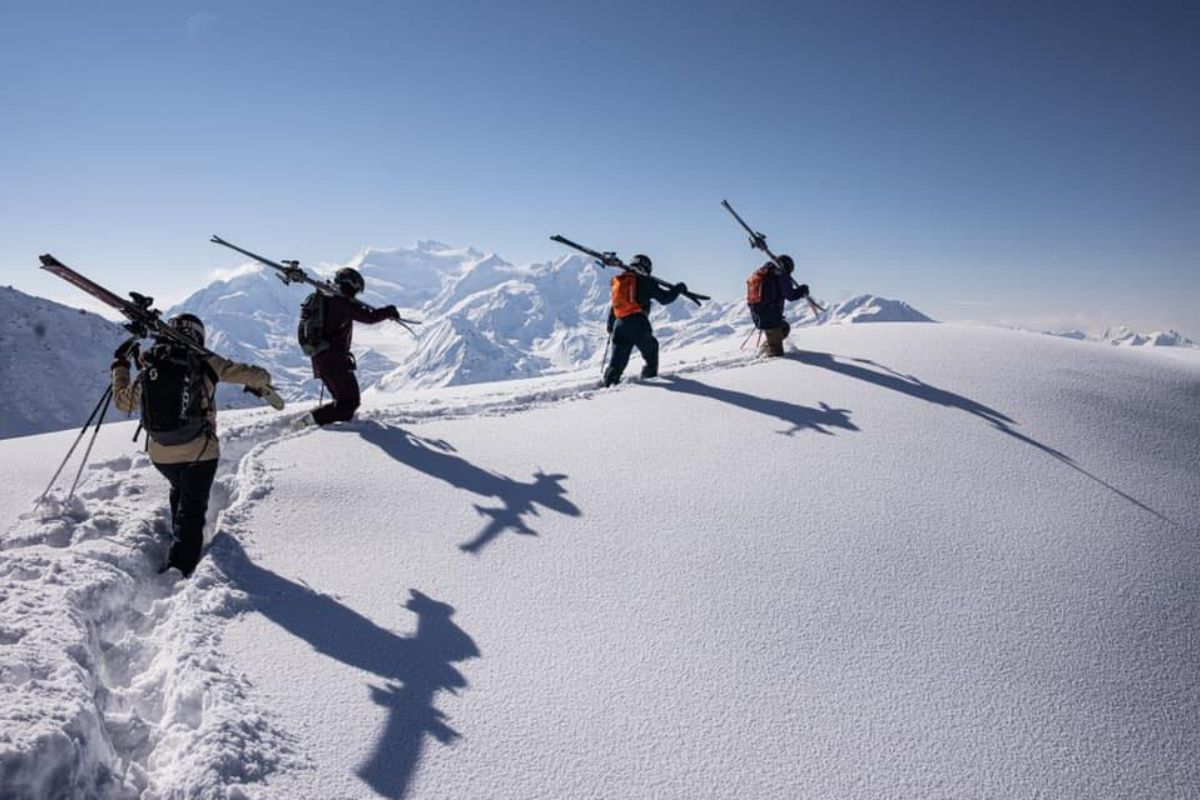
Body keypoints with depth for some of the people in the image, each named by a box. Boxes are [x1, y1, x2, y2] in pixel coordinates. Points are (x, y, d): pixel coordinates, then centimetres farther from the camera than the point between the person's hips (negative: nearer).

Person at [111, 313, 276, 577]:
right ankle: (180, 565, -1)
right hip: (200, 453, -4)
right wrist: (261, 382, 15)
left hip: (160, 454, 4)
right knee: (192, 510, 9)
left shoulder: (148, 369, -1)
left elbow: (122, 402, 14)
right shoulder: (204, 364, -10)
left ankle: (180, 540, 49)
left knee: (179, 491, 33)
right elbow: (252, 375, -9)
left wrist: (120, 365, 27)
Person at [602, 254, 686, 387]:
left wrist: (610, 328, 30)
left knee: (618, 361, 7)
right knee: (651, 349, 20)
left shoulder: (618, 282, 19)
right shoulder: (644, 282, 0)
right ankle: (650, 375, 19)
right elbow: (665, 298, 1)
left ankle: (609, 382, -5)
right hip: (638, 325, -5)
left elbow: (612, 308, 23)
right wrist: (679, 288, 16)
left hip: (620, 326, 5)